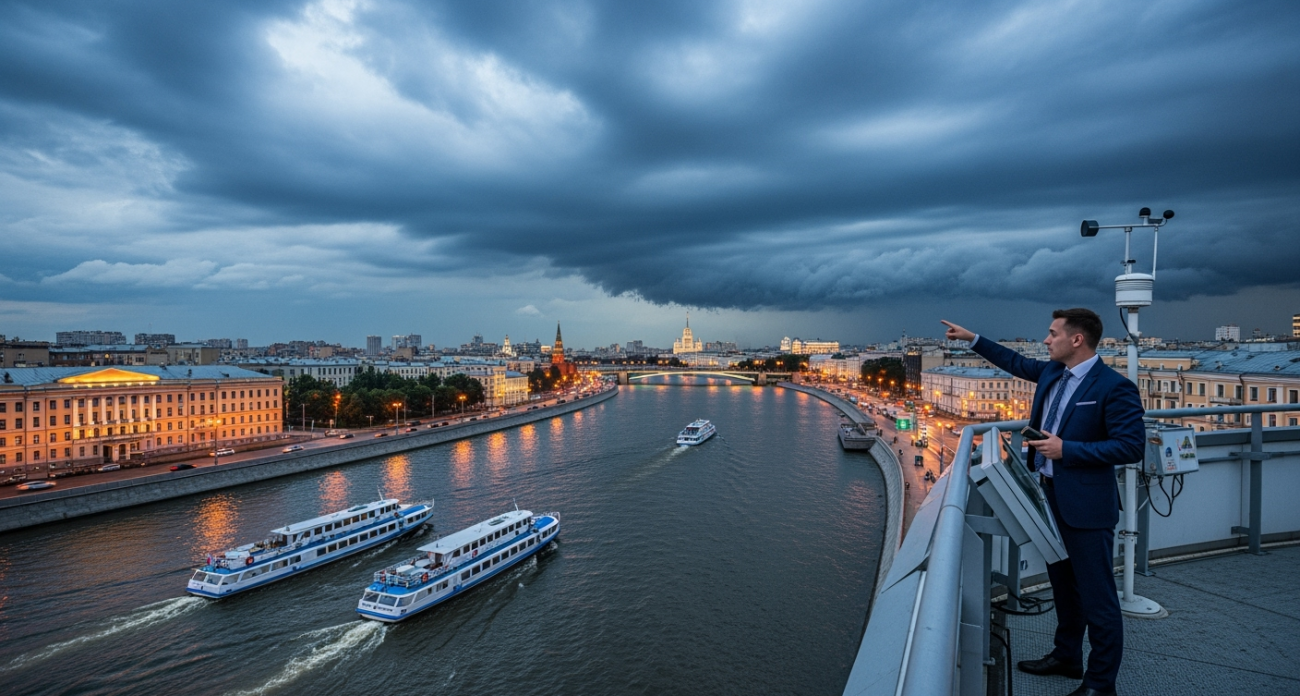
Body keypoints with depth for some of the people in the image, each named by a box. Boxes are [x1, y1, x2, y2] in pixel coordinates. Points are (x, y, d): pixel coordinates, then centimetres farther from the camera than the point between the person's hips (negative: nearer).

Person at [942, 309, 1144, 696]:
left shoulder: (1114, 387, -17)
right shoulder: (1052, 372, 5)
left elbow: (1132, 446, -19)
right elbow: (1016, 363, 23)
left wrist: (1067, 450, -21)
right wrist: (972, 339, 24)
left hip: (1085, 504, -8)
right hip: (1049, 496, 8)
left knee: (1096, 595, 4)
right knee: (1063, 585, 22)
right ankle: (1066, 657, 39)